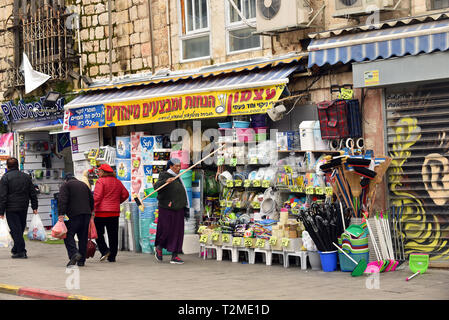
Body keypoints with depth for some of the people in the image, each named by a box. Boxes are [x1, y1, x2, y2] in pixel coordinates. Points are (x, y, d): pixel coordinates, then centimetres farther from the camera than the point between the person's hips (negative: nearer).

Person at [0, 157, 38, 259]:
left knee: (15, 230, -3)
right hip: (24, 208, 5)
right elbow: (33, 193, 11)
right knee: (20, 229, 15)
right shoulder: (26, 176, 10)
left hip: (11, 208, -5)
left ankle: (21, 251, -7)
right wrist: (34, 207, 15)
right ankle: (16, 249, 25)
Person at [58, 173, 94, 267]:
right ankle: (81, 260, 9)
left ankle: (74, 253, -26)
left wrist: (61, 214, -16)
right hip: (86, 214, 6)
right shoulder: (84, 184, 23)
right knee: (83, 237, 8)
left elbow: (62, 200, -11)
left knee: (68, 235, -4)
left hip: (74, 214, -6)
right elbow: (91, 199, 24)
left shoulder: (65, 185, 4)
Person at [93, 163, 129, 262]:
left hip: (102, 211, -5)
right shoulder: (117, 182, 11)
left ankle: (105, 251, -10)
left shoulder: (101, 181, -8)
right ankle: (112, 257, 10)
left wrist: (92, 207, -11)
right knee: (113, 235, 8)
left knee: (98, 232, 6)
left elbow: (97, 196, -16)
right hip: (115, 212, 6)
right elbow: (125, 194, 14)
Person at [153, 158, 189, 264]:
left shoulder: (178, 178, 15)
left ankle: (174, 256, 2)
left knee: (177, 232, 1)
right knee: (166, 230, -4)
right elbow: (156, 186, -25)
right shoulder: (164, 176, -8)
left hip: (178, 209, 7)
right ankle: (159, 248, 23)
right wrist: (166, 181, -44)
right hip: (167, 209, -7)